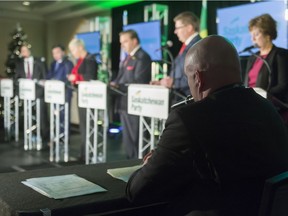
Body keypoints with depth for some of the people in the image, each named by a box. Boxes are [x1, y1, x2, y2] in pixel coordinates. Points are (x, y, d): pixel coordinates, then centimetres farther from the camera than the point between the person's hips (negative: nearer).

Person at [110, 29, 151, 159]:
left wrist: (119, 86, -21)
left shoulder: (142, 57, -12)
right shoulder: (127, 58, 18)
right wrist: (114, 84, -1)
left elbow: (138, 83, -19)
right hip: (124, 104, 10)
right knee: (127, 139, 16)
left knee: (136, 139, -2)